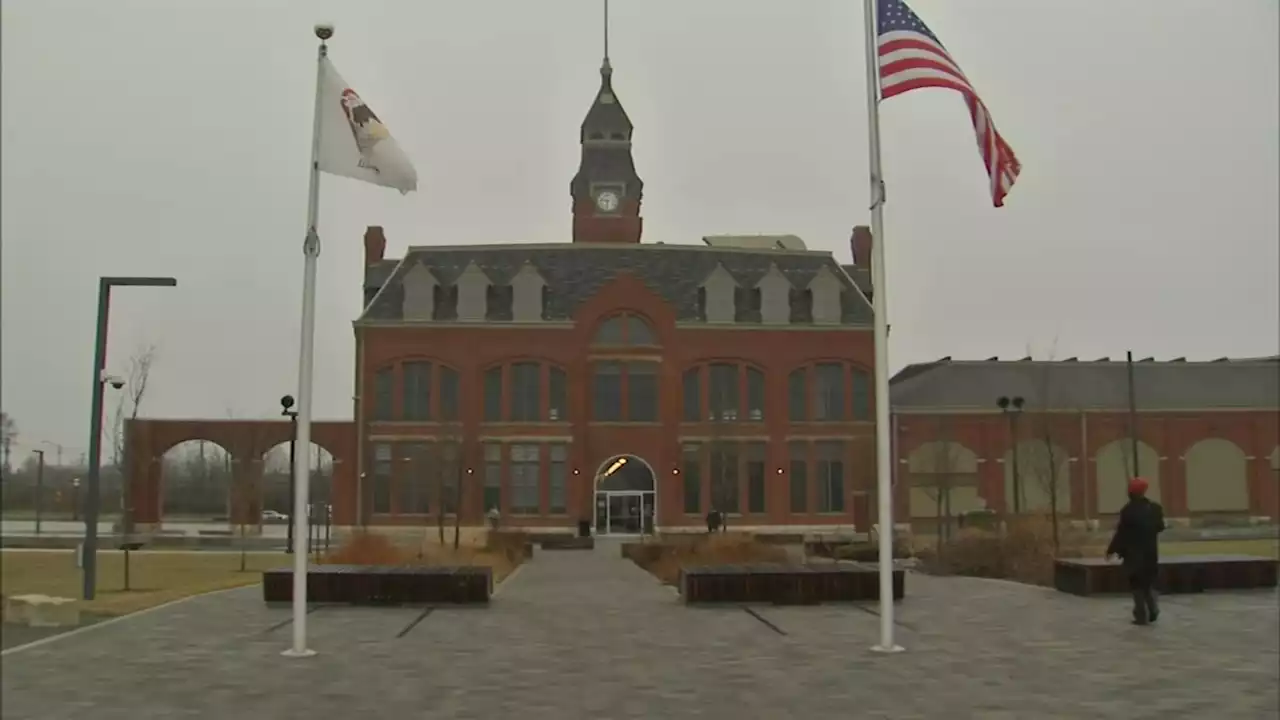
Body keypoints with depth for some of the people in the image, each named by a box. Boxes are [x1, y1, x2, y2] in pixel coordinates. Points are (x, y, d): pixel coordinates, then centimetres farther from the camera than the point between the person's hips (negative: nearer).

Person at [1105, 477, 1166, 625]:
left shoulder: (1129, 510, -14)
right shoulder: (1154, 508, 2)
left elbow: (1121, 533, -13)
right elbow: (1160, 527, 10)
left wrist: (1112, 550, -6)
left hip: (1134, 553, -5)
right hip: (1150, 552, 5)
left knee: (1137, 584, 3)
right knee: (1148, 581, 20)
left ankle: (1142, 616, 2)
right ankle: (1152, 608, 2)